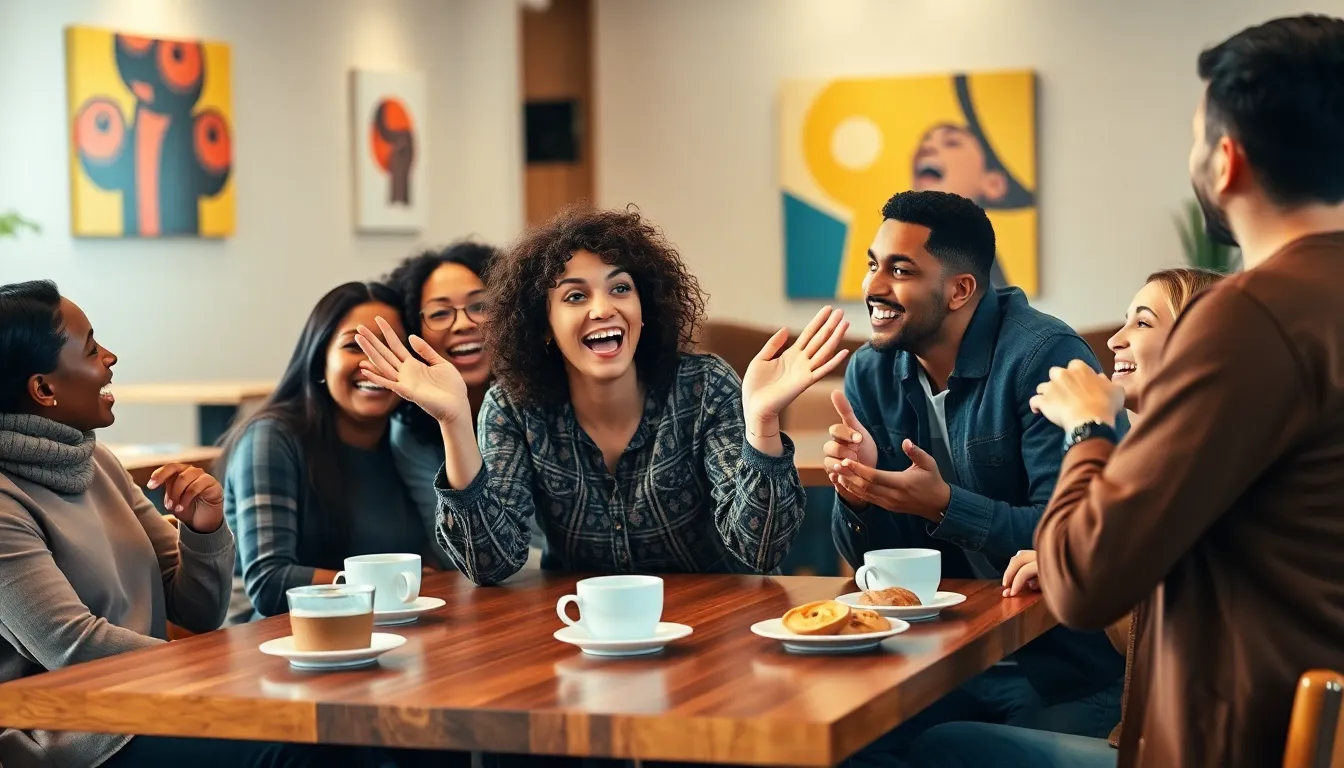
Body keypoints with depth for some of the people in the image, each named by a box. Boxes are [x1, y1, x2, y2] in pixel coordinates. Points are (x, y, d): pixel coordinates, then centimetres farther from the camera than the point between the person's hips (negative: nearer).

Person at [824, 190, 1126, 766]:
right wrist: (856, 492, -18)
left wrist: (944, 505, -32)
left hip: (1061, 661, -4)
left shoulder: (1044, 358, -16)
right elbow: (869, 560, 4)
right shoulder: (871, 373, 2)